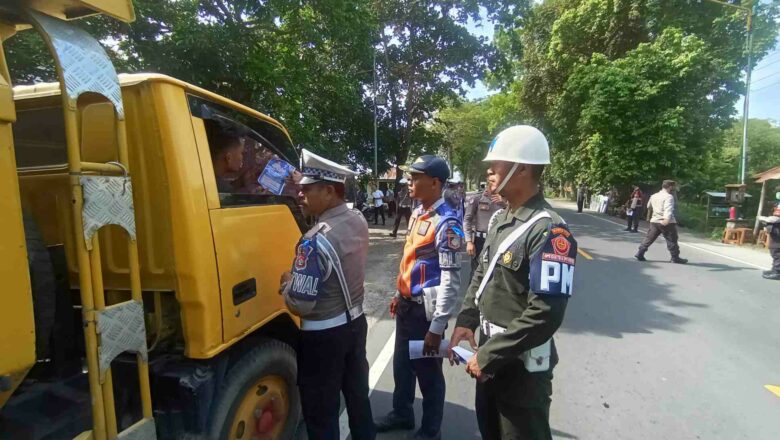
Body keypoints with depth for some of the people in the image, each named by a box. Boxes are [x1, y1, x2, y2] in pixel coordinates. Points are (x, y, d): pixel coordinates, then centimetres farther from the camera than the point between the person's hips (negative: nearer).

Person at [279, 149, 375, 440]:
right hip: (355, 321, 8)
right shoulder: (358, 221, -5)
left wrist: (287, 282, -6)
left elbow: (300, 305, -25)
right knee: (357, 393, 26)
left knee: (321, 411, 14)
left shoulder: (316, 241, -28)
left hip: (324, 335, -8)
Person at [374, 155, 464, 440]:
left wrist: (437, 327, -21)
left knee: (428, 372, 12)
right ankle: (402, 414, 47)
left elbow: (451, 279, -23)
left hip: (426, 309, -8)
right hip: (406, 304, 8)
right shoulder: (417, 213, 7)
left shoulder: (446, 223, -21)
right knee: (401, 364, 23)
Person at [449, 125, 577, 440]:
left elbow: (546, 314, -27)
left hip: (522, 365, -8)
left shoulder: (549, 231, -23)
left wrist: (488, 356, -21)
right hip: (489, 354, 8)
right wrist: (465, 322, 0)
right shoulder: (499, 218, 4)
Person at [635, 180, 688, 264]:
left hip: (654, 221, 7)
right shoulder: (669, 197, -12)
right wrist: (667, 219, -42)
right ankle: (675, 258, 11)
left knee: (649, 238, 8)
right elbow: (668, 209, -28)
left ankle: (640, 254, 3)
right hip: (666, 223, -6)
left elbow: (649, 206, 27)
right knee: (672, 240, 4)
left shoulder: (653, 196, 12)